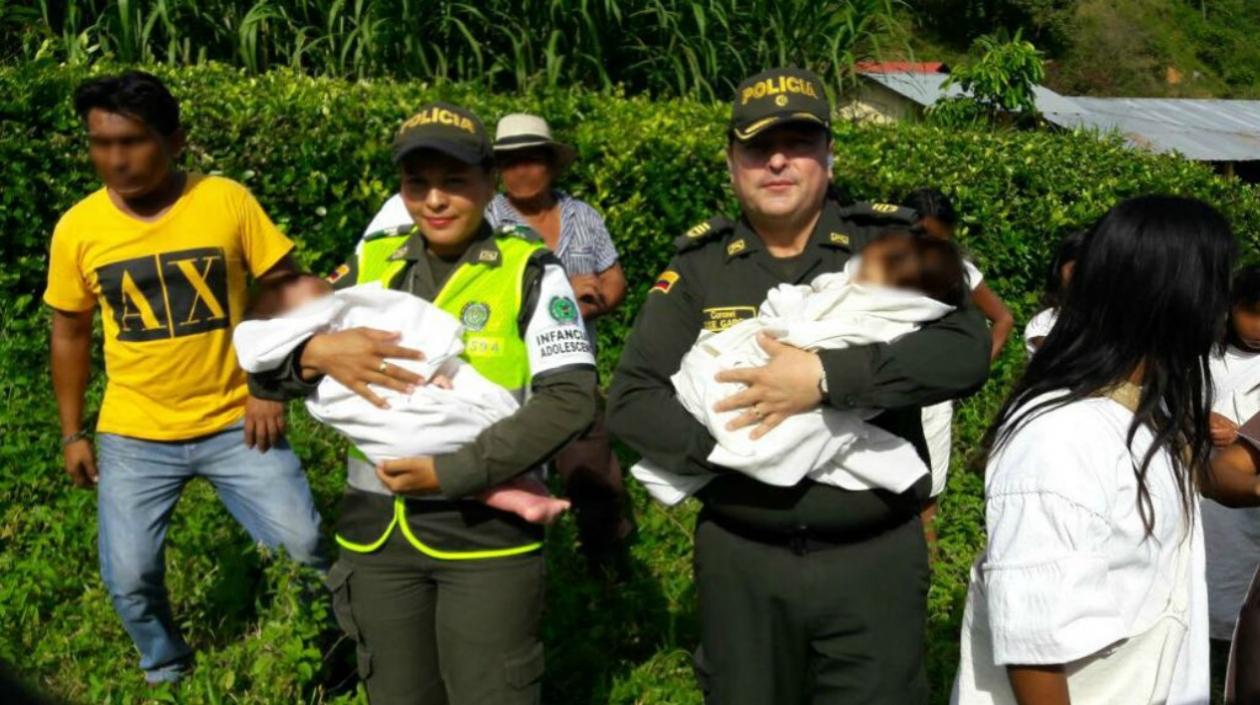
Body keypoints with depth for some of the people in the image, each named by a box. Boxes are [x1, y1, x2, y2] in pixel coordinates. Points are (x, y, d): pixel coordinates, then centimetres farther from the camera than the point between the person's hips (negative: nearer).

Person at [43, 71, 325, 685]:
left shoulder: (228, 201, -10)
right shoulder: (77, 228, -4)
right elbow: (69, 334, 8)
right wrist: (72, 433, 9)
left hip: (234, 423, -1)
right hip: (133, 436, 2)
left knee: (305, 547, -4)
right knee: (129, 579, 3)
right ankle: (166, 673, 33)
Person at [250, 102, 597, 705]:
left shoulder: (531, 272, -6)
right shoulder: (371, 264, 5)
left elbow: (570, 400, -15)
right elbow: (267, 370, 5)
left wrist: (450, 472, -20)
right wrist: (318, 352, -18)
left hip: (488, 534, -4)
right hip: (376, 532, 4)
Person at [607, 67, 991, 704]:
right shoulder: (698, 264, 1)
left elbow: (966, 349, -17)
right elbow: (631, 401, -3)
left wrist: (826, 377, -25)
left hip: (874, 558, -1)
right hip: (741, 561, 2)